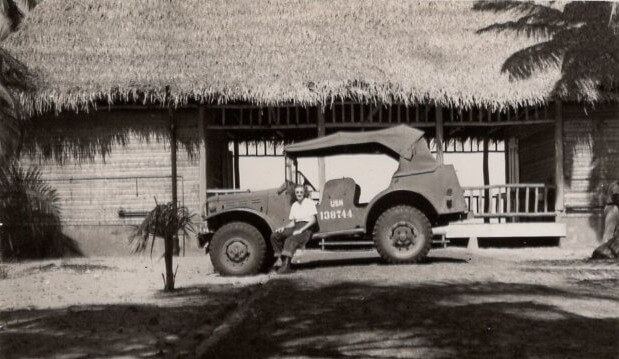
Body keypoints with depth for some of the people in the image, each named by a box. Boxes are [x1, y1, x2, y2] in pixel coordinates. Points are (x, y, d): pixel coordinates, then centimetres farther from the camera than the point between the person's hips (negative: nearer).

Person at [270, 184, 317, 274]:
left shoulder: (310, 203, 1)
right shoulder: (294, 205, 18)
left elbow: (313, 220, -8)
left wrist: (301, 230, -19)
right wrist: (283, 228, -3)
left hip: (306, 228, -7)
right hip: (296, 226, 7)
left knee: (290, 240, -35)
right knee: (274, 236, -13)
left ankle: (286, 266, -41)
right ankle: (283, 261, -17)